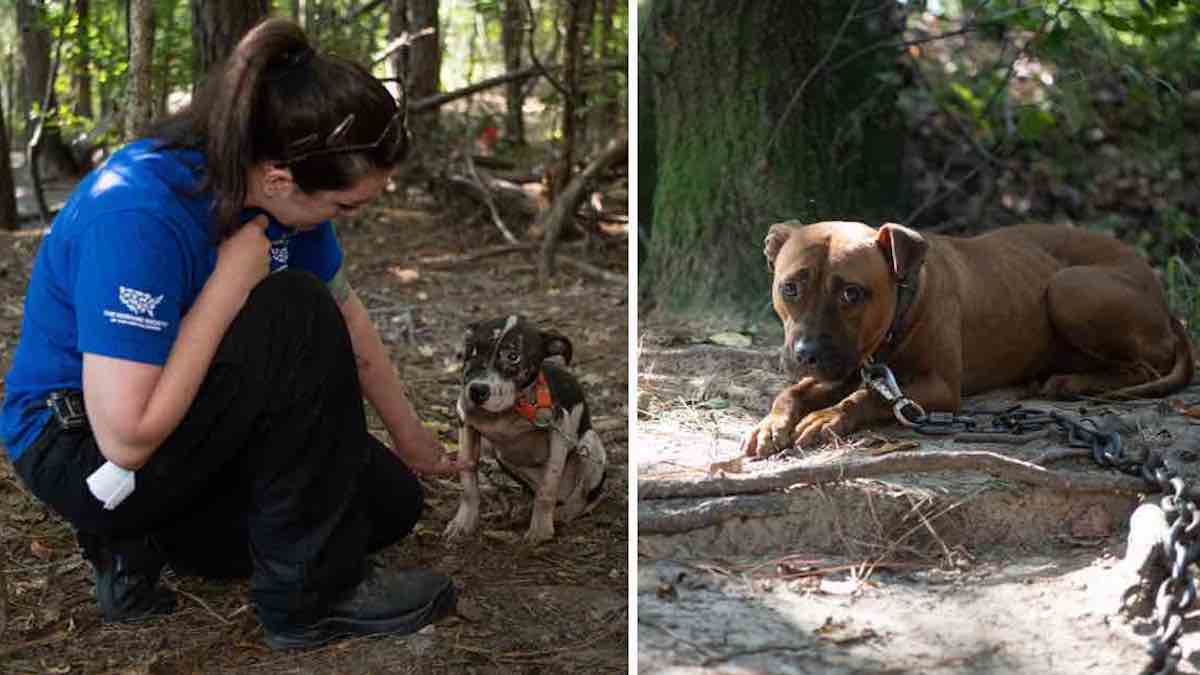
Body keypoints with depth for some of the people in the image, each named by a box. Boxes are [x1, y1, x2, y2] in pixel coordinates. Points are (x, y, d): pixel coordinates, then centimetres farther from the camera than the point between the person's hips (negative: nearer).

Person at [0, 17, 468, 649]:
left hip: (172, 424, 8)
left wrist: (410, 438, 15)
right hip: (81, 448, -8)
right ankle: (310, 593, -13)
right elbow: (127, 440, -35)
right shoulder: (136, 213, -34)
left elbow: (349, 323, 6)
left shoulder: (276, 184, -10)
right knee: (296, 316, -27)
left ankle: (145, 539, 7)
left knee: (391, 499, 5)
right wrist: (232, 281, -31)